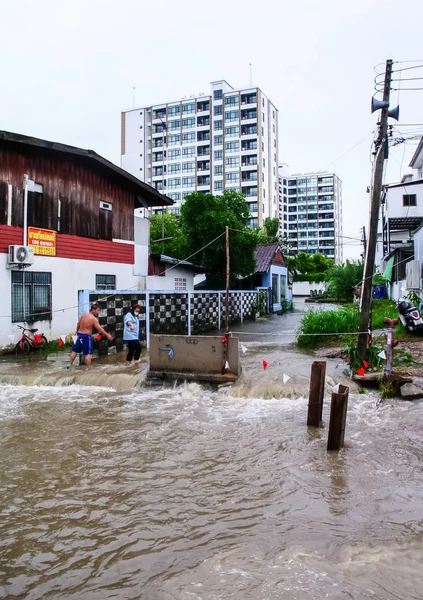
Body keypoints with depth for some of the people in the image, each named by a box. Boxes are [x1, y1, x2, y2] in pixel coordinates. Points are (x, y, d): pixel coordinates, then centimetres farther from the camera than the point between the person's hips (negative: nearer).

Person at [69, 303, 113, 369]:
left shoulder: (84, 315, 6)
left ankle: (70, 365, 26)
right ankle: (88, 368, 0)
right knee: (88, 353, -1)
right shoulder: (94, 319, -15)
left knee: (75, 351, 17)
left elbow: (78, 324, 15)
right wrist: (107, 335, -11)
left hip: (80, 335, 8)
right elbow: (99, 329, -16)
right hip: (86, 336, -7)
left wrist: (77, 332, 29)